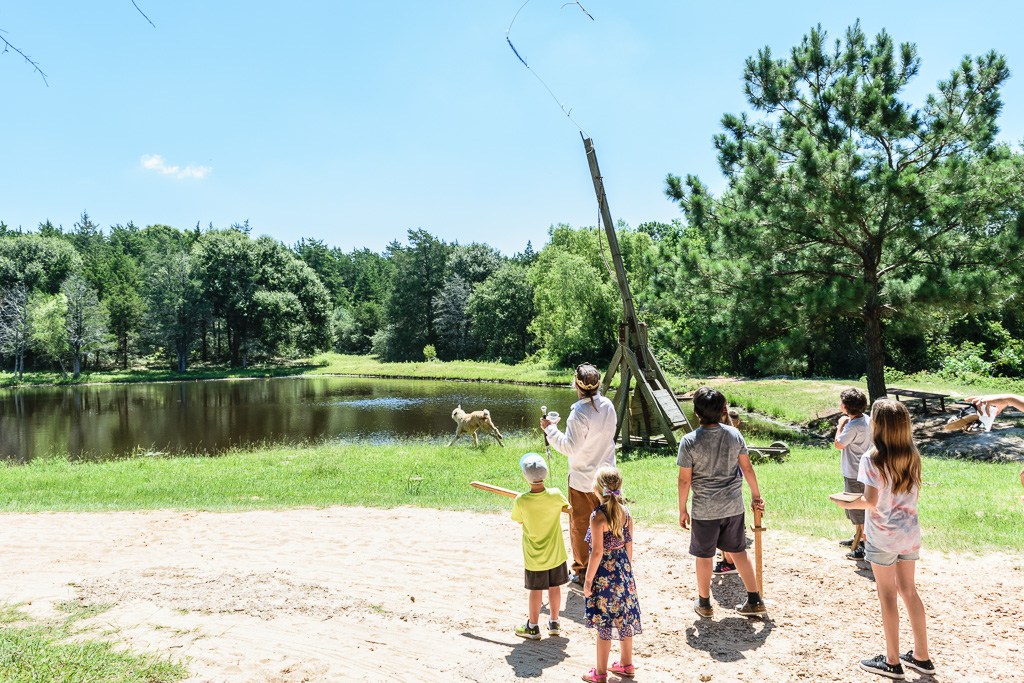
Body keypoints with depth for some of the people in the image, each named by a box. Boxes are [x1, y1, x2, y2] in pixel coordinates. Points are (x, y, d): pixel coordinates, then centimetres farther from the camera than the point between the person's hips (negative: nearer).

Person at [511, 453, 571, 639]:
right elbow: (567, 506, 5)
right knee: (554, 587, 18)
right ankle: (554, 623, 34)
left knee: (536, 590, 12)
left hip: (534, 554, -2)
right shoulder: (555, 495, -18)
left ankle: (533, 627, 27)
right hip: (555, 552, 2)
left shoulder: (521, 501, -22)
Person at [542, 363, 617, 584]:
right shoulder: (608, 406, -4)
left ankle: (582, 572, 22)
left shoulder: (579, 415, -26)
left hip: (583, 480, -6)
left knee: (580, 525, 10)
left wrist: (550, 429, -13)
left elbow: (570, 447, -22)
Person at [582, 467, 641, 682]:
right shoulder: (625, 512, -2)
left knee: (604, 623, 4)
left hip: (604, 574, -7)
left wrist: (588, 580, -11)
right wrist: (627, 568, 18)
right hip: (623, 568, 7)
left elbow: (597, 552, -20)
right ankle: (626, 664, 34)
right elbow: (629, 544, 6)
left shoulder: (598, 516, -22)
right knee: (624, 617, 19)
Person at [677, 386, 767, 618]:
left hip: (704, 510, -3)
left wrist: (682, 510, 0)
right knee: (738, 552, 18)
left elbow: (684, 480, -12)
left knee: (704, 556, 12)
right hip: (734, 506, 4)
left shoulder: (689, 441, -16)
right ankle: (755, 601, 24)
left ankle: (704, 604, 27)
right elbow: (747, 468, 3)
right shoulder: (734, 434, -5)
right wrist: (756, 495, 17)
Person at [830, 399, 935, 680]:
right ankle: (921, 656, 27)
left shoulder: (872, 458, -18)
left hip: (882, 536, -6)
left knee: (887, 595, 6)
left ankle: (892, 662, 17)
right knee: (908, 590, 18)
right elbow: (914, 493, 6)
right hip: (910, 533, 6)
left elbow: (870, 500, -21)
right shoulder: (912, 456, 0)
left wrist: (847, 504, -5)